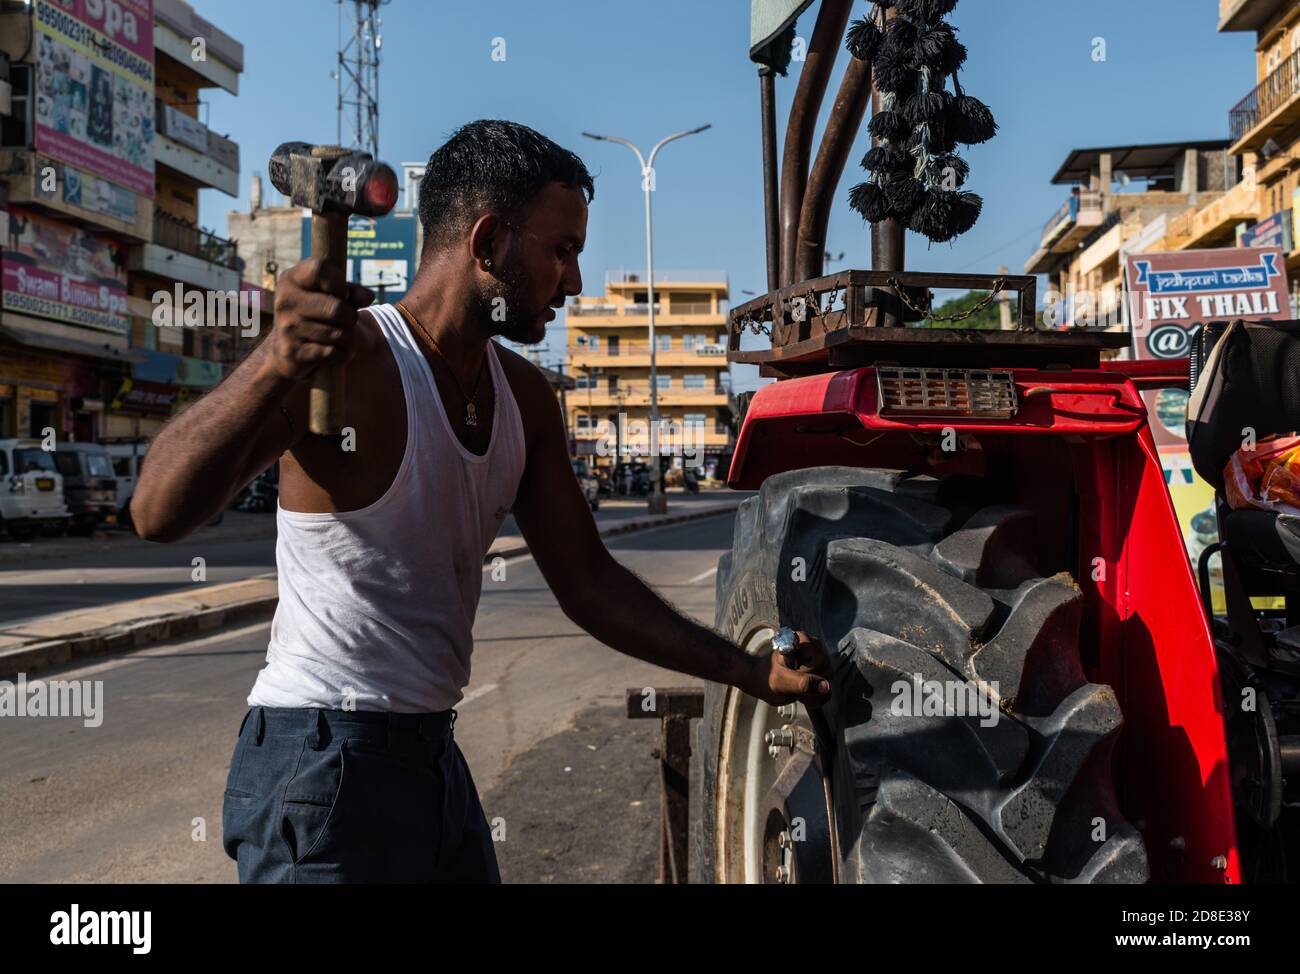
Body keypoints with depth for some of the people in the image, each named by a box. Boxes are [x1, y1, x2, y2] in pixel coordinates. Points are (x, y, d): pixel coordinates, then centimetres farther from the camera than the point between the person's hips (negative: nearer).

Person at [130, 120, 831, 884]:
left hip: (435, 756, 8)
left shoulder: (524, 397, 6)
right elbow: (160, 512, -29)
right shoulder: (351, 359, -17)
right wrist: (276, 363, -45)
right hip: (325, 760, -7)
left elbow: (588, 582, 10)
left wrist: (752, 672, 6)